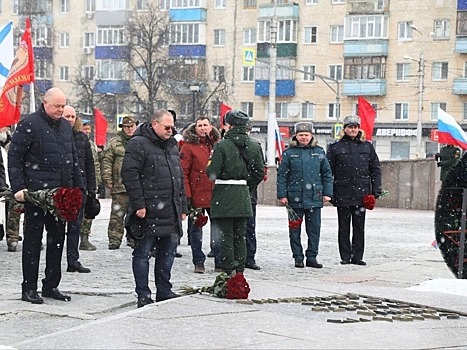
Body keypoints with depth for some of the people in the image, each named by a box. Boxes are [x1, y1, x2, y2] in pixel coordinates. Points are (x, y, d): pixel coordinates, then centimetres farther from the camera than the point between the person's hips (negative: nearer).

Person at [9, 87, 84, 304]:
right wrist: (18, 187, -15)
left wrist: (78, 185, 15)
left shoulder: (65, 126, 15)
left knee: (57, 239, 10)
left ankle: (51, 285, 19)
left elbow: (73, 158, 23)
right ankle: (29, 288, 6)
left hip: (61, 194, 7)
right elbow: (14, 157, -9)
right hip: (35, 194, -7)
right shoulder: (29, 124, -7)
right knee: (33, 240, 0)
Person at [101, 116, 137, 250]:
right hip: (120, 185, -3)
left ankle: (133, 238, 18)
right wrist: (107, 179, -6)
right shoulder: (114, 143, 5)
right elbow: (106, 161, 2)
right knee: (117, 214, -3)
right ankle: (114, 239, 1)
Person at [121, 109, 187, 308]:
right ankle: (143, 295, 4)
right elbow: (129, 174, -14)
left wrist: (182, 207, 19)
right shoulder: (138, 144, -7)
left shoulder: (172, 146, 18)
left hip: (170, 213, 8)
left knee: (168, 251, 11)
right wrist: (138, 204, -18)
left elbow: (179, 178, 24)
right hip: (148, 212, -8)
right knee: (143, 252, -1)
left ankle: (164, 291, 22)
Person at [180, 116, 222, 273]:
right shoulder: (189, 146, -3)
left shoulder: (217, 145, 10)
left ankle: (219, 262, 12)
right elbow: (183, 172, -8)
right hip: (197, 194, -3)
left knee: (218, 228, 5)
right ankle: (199, 263, 14)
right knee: (196, 229, 6)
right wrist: (186, 194, -15)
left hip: (215, 194, 3)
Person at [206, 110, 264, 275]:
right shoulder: (254, 146, 4)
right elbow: (259, 172, 6)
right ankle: (240, 270, 13)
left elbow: (213, 173, -14)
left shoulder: (222, 145, -12)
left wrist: (208, 166, 8)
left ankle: (228, 271, -1)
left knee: (226, 235, 0)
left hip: (224, 194, -5)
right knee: (240, 236, 12)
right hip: (243, 195, 5)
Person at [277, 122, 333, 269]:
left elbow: (327, 174, 11)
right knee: (295, 229, 5)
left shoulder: (319, 152, 7)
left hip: (315, 197, 1)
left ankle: (312, 257, 13)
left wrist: (327, 193, 5)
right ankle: (298, 258, 14)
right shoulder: (289, 153, 1)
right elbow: (282, 175, 1)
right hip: (295, 197, -1)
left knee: (314, 228, 4)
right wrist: (282, 195, -4)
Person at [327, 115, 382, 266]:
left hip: (361, 193, 1)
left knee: (359, 227, 4)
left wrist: (376, 190, 2)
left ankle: (357, 256, 11)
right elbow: (329, 171, 3)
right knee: (344, 227, 4)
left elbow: (375, 169, 11)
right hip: (343, 194, -1)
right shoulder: (335, 147, 3)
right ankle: (345, 257, 11)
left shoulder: (367, 146, 9)